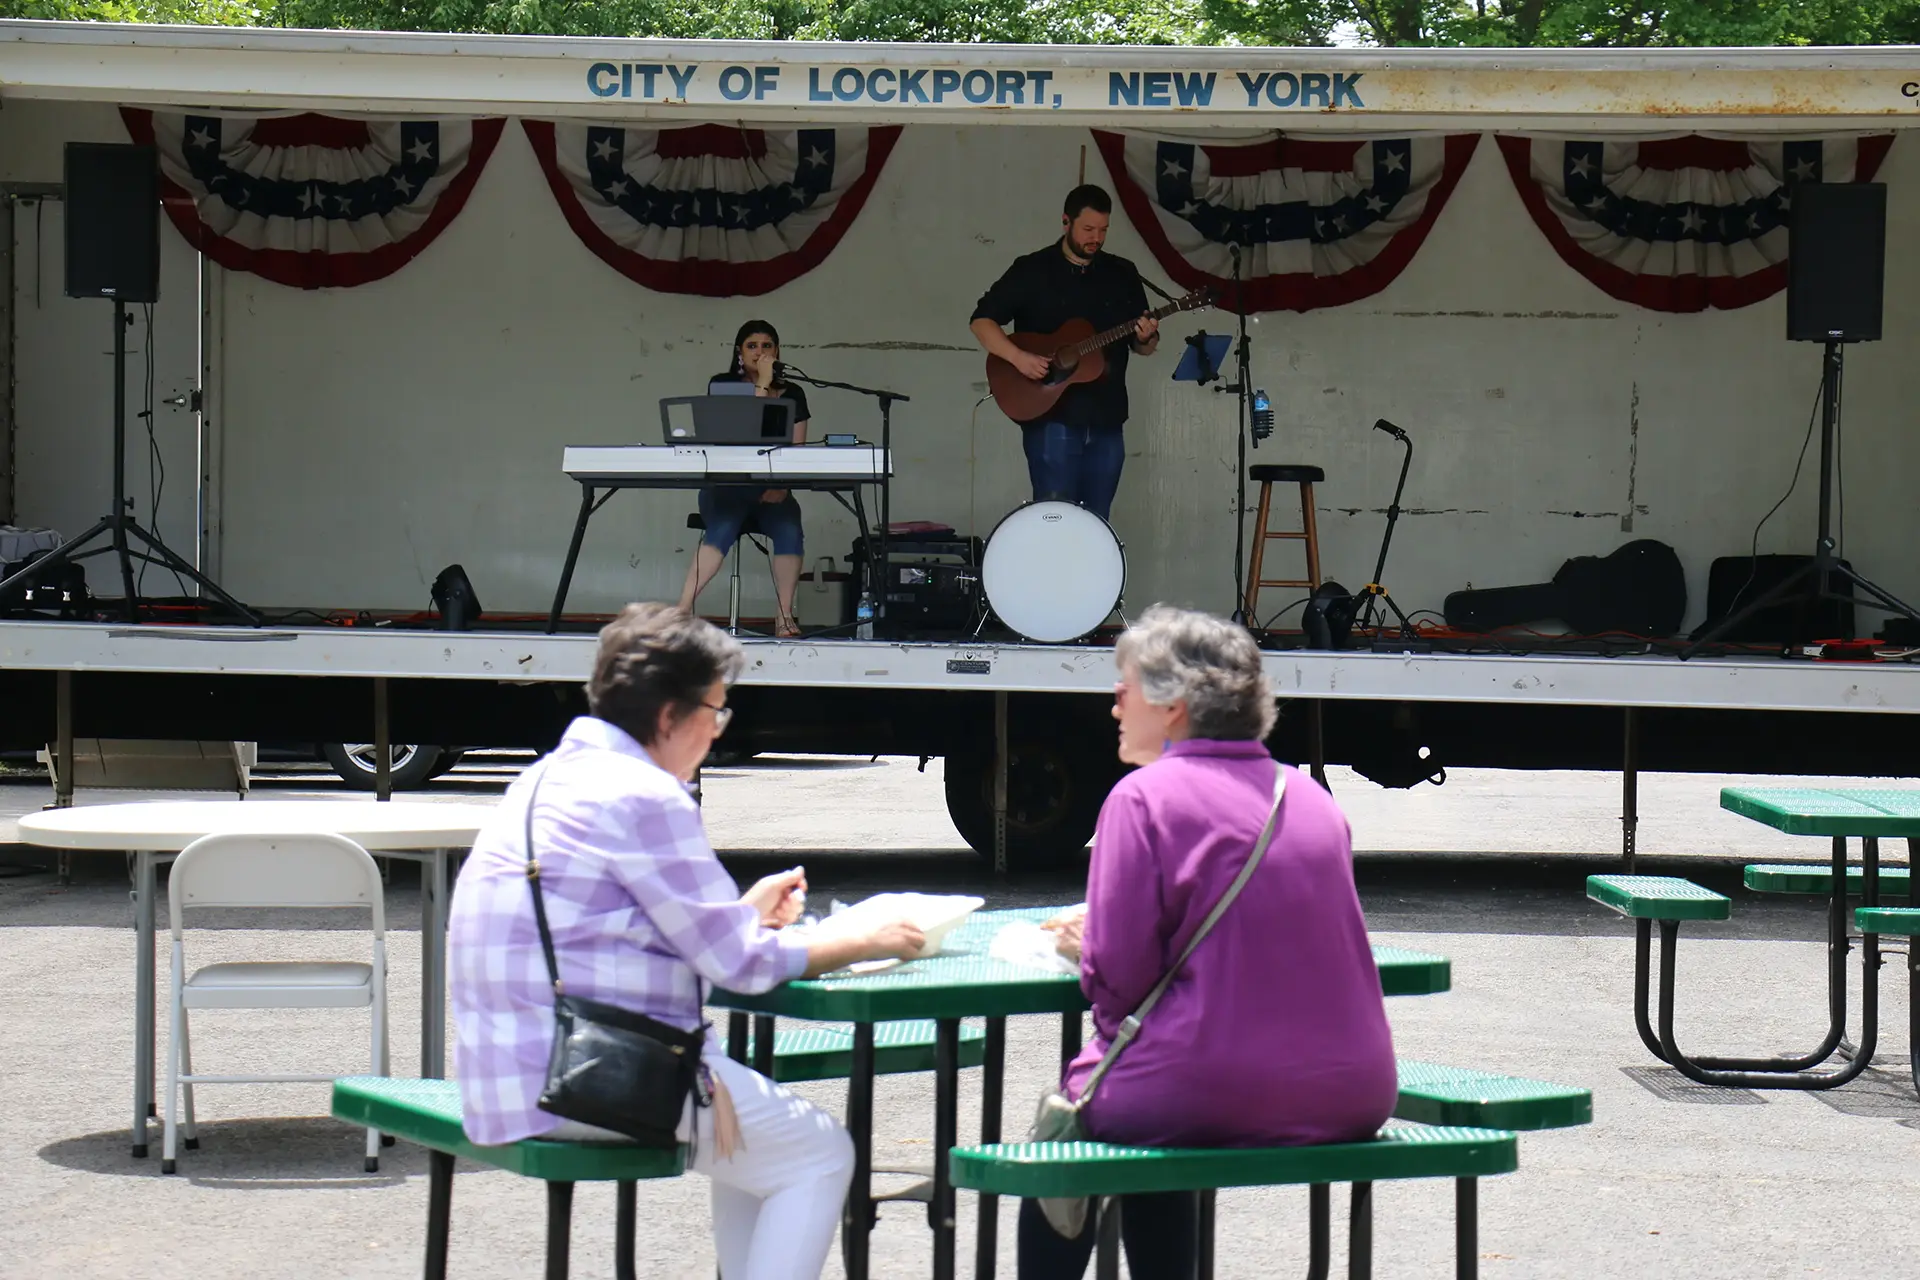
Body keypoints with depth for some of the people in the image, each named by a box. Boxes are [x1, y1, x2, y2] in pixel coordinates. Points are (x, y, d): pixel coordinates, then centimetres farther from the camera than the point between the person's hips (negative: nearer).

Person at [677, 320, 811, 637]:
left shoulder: (792, 394, 10)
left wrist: (781, 486, -16)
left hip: (771, 490, 2)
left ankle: (784, 617, -24)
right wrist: (762, 384, -15)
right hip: (727, 486, -2)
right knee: (723, 528, -34)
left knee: (789, 528, -30)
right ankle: (682, 611, -37)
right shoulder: (722, 385, 3)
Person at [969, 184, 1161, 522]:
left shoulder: (1123, 275, 11)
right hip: (1051, 419, -4)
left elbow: (1144, 346, 16)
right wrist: (1018, 357, -17)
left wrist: (1147, 338, -8)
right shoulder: (1032, 271, 0)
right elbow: (982, 320, -3)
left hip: (1106, 419, 4)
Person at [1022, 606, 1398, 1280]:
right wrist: (1101, 933, 23)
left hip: (1217, 1100, -7)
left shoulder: (1144, 796, -8)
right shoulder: (1309, 795, 12)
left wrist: (1086, 947, 12)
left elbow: (1119, 976, -12)